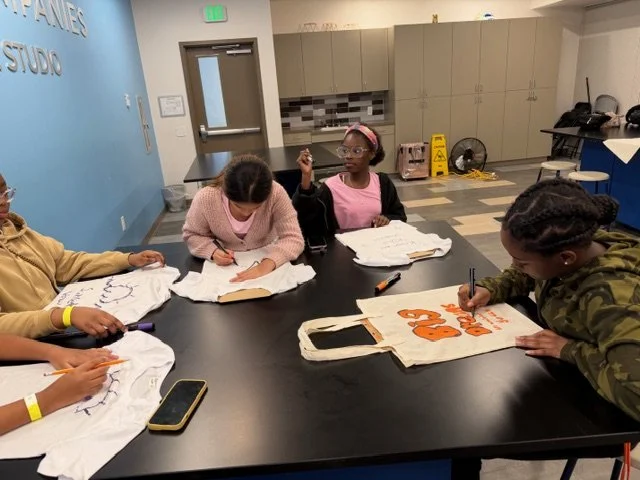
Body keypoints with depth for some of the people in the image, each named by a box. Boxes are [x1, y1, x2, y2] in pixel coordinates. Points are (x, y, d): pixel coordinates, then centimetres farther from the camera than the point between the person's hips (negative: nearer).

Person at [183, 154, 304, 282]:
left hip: (264, 259, -1)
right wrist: (213, 251, -25)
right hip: (224, 267, 1)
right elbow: (191, 235, -5)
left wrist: (268, 263, -41)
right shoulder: (205, 198, -22)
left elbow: (293, 239, -24)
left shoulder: (276, 194, -25)